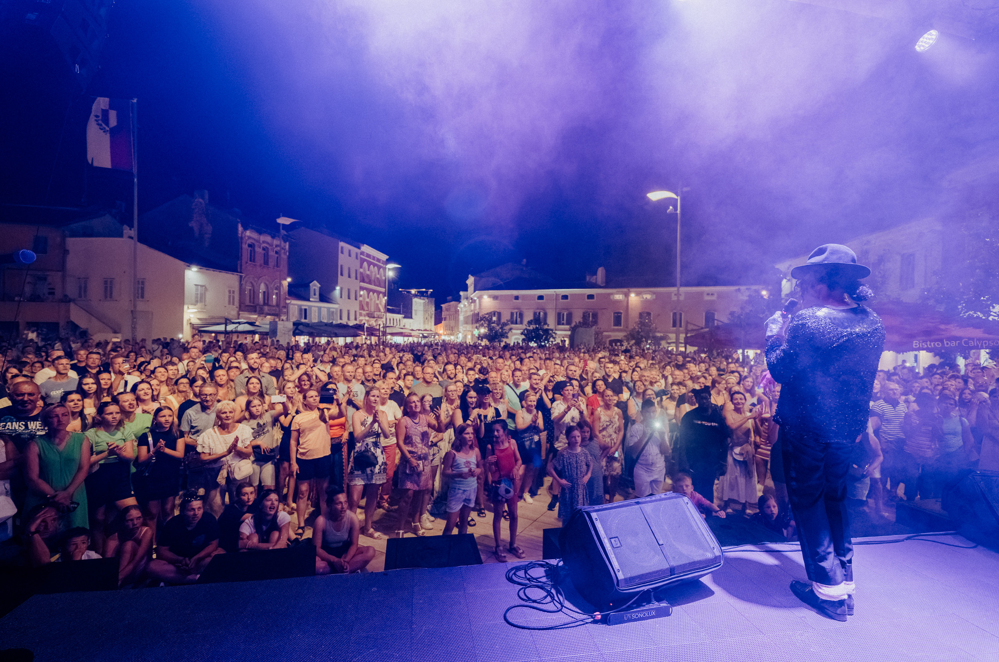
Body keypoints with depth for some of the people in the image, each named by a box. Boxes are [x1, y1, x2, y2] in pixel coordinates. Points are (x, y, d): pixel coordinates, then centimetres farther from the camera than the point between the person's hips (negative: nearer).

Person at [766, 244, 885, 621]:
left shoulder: (809, 322, -22)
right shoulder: (873, 324, 3)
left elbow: (780, 370, -18)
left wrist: (776, 337, -2)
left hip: (806, 428, -7)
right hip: (848, 428, 7)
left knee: (807, 502, 9)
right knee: (835, 498, 22)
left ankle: (828, 589, 17)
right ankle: (845, 583, 32)